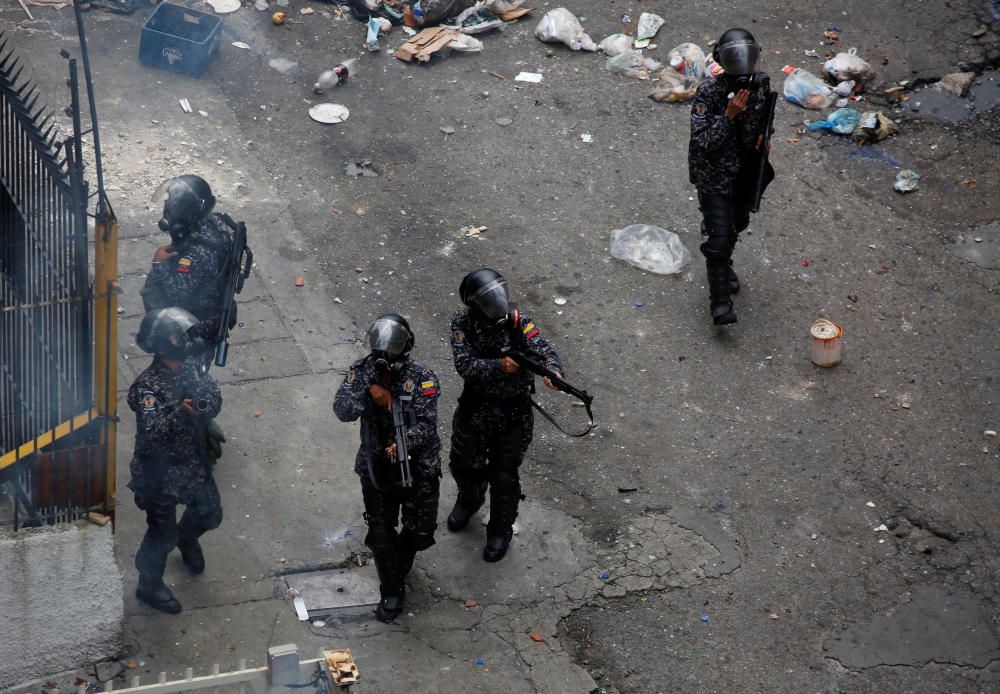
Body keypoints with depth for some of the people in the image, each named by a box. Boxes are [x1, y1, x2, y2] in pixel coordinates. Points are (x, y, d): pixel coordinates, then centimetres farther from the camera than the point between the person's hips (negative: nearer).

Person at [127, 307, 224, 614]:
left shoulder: (192, 367, -7)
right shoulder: (147, 387, -29)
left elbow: (214, 402, -11)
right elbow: (152, 433, -38)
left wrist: (203, 405, -33)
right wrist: (180, 411, -49)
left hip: (195, 463, 7)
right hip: (162, 474, -7)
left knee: (210, 514, 26)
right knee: (162, 534, 11)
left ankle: (186, 538, 59)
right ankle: (149, 586, 35)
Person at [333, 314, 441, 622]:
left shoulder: (422, 378, -16)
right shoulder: (362, 372, -9)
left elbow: (426, 423, -22)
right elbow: (342, 411, -19)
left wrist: (407, 441, -41)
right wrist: (368, 390, -35)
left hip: (418, 467, -1)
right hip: (376, 467, 1)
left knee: (421, 532, 7)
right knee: (380, 534, 3)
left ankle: (399, 560, 43)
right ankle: (392, 592, 23)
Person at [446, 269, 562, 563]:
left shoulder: (519, 321, -15)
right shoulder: (462, 323, -14)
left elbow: (544, 349, -24)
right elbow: (465, 365, -23)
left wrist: (553, 370, -46)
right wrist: (499, 366, -38)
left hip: (513, 410, -2)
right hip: (475, 406, 2)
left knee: (504, 476, 5)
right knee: (462, 464, 19)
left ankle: (500, 531, 30)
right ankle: (470, 500, 54)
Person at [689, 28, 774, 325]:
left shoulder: (761, 82, -9)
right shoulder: (708, 93, -25)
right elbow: (702, 142, -27)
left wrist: (764, 134, -8)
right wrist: (729, 115, -36)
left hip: (747, 171, 6)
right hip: (714, 175, -6)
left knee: (737, 224, 26)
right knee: (719, 237, -10)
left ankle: (724, 265, 55)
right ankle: (720, 303, -4)